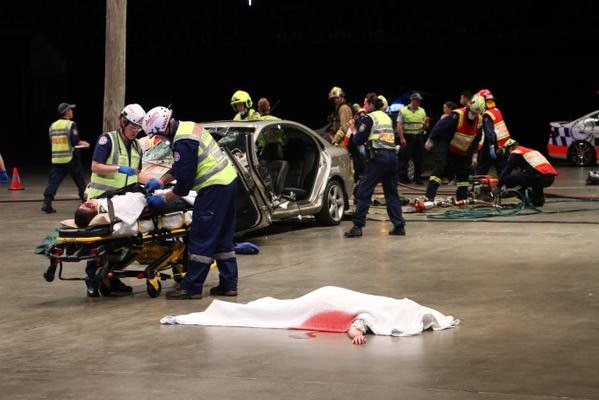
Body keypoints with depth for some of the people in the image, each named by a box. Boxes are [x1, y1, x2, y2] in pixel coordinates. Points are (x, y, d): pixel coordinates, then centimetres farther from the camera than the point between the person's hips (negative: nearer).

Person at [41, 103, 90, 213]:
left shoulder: (53, 125, 9)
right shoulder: (71, 124, -9)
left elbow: (52, 141, 14)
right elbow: (75, 141, -16)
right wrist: (83, 143, 5)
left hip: (56, 159, 5)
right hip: (70, 158, -4)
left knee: (53, 181, 1)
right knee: (80, 180, 11)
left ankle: (47, 203, -12)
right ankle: (85, 200, 19)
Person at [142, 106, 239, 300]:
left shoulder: (182, 143, -20)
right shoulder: (188, 127, 11)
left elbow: (184, 184, -16)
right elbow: (179, 167, 24)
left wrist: (163, 199, -5)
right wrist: (160, 181, 20)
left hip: (214, 188, -10)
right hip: (228, 180, 10)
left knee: (202, 238, -5)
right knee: (223, 237, 15)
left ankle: (191, 287, -1)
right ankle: (228, 284, 18)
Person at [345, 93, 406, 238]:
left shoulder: (369, 118, -1)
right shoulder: (387, 117, 20)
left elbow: (358, 140, -5)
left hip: (378, 157, -7)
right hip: (392, 155, 7)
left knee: (363, 192, -3)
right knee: (391, 193, 13)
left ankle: (357, 226, -8)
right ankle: (399, 226, 9)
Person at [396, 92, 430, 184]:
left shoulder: (422, 111, 13)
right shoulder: (403, 111, -2)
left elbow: (425, 127, 15)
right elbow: (399, 125, -7)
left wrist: (426, 123, -8)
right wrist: (402, 138, -15)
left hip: (419, 137, 4)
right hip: (407, 137, -4)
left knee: (419, 159, 5)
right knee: (405, 158, -2)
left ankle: (418, 177, 12)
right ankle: (403, 177, 4)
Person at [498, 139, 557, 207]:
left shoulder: (515, 153, 11)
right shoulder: (532, 151, 34)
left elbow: (506, 171, 9)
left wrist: (498, 186, 17)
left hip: (541, 176, -8)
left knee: (508, 178, -2)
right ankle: (539, 199, 22)